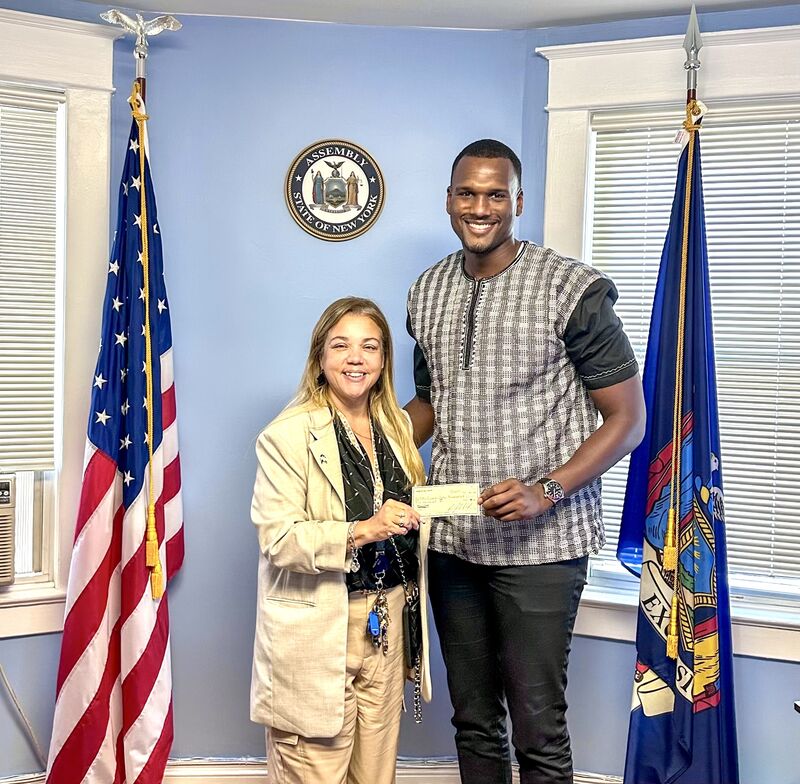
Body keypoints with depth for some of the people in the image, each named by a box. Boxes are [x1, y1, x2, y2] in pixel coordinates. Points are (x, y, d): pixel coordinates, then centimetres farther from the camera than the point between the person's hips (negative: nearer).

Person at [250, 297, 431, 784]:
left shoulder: (397, 426, 10)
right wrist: (361, 531, -28)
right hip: (316, 632, -6)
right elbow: (277, 538, -18)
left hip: (387, 624, 6)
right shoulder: (288, 435, -11)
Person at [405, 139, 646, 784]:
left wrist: (547, 490, -20)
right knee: (473, 719, 16)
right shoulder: (426, 293, 8)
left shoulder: (573, 290, -9)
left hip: (539, 543, -5)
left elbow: (628, 419, -7)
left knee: (537, 730, 1)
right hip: (453, 537, 5)